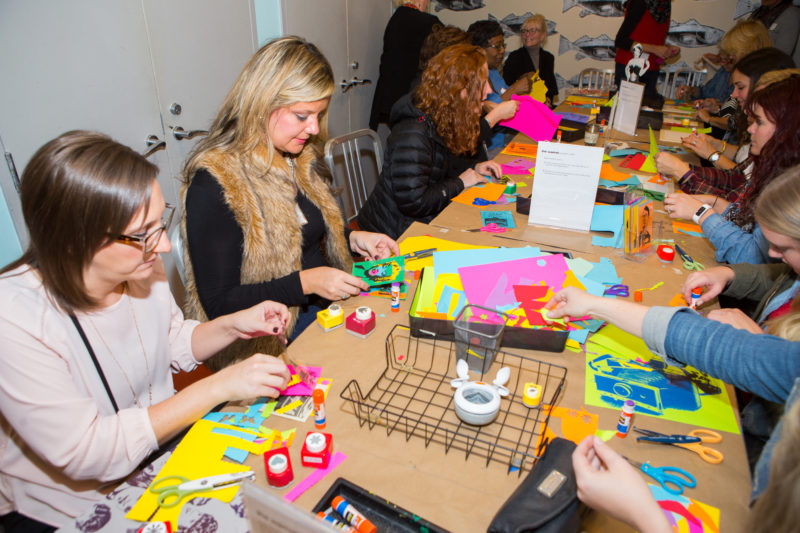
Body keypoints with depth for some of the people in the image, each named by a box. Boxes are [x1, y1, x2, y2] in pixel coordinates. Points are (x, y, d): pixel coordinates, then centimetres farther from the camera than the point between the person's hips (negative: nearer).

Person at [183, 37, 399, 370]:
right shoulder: (214, 184, -19)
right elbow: (218, 304, -17)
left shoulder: (301, 158, 5)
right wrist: (305, 283, -23)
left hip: (326, 306, 8)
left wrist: (353, 240, 1)